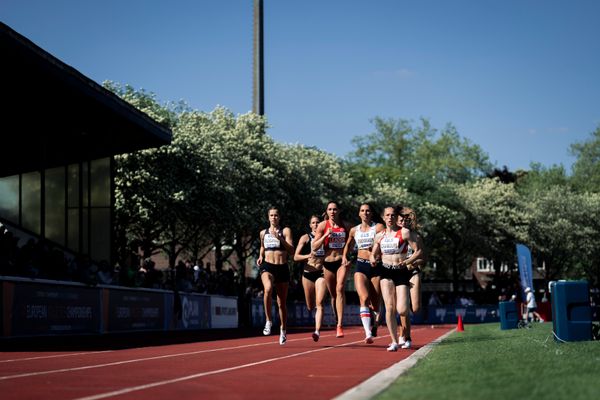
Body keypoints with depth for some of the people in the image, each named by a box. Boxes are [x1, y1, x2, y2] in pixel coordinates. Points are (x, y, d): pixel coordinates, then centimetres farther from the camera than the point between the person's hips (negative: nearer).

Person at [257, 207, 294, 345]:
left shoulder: (285, 231, 4)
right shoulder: (263, 233, 12)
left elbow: (291, 250, -6)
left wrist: (280, 238, -17)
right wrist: (260, 257, 11)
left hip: (282, 268, 0)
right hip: (267, 266, 0)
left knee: (282, 302, 8)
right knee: (268, 289, -34)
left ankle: (283, 330, 27)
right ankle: (268, 320, -23)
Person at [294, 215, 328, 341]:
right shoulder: (305, 238, 4)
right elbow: (296, 257, -1)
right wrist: (307, 256, -17)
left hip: (321, 273, -1)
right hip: (308, 273, 1)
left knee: (319, 304, -16)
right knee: (310, 307, 10)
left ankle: (317, 331, -20)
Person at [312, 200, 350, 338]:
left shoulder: (345, 226, 4)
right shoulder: (323, 225, 0)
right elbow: (314, 246, -4)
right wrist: (326, 235, -16)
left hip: (342, 261, -1)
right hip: (328, 262, 1)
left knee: (340, 289, -19)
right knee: (333, 294, 8)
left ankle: (340, 325, -22)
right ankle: (338, 320, 28)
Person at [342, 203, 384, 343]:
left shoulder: (378, 227, 0)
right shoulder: (354, 230, 12)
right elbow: (348, 245, 30)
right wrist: (344, 256, 14)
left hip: (376, 266, -1)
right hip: (361, 266, 1)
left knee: (375, 301, 3)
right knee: (364, 298, -19)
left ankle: (374, 326, 32)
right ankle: (368, 334, -26)